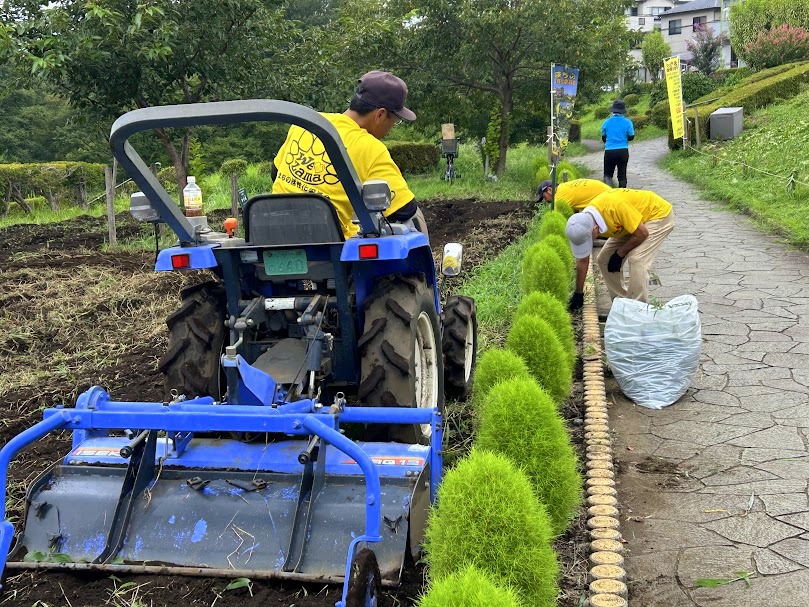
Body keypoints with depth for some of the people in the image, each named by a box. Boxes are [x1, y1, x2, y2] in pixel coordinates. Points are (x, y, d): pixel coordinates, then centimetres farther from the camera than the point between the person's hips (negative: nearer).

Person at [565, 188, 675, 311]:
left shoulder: (616, 206, -41)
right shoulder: (584, 220, -18)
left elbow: (642, 234, -27)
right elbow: (582, 261, -6)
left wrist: (619, 254, -17)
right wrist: (578, 294, -1)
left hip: (659, 214, -7)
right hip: (632, 222, 7)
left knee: (637, 260, -25)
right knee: (603, 260, 1)